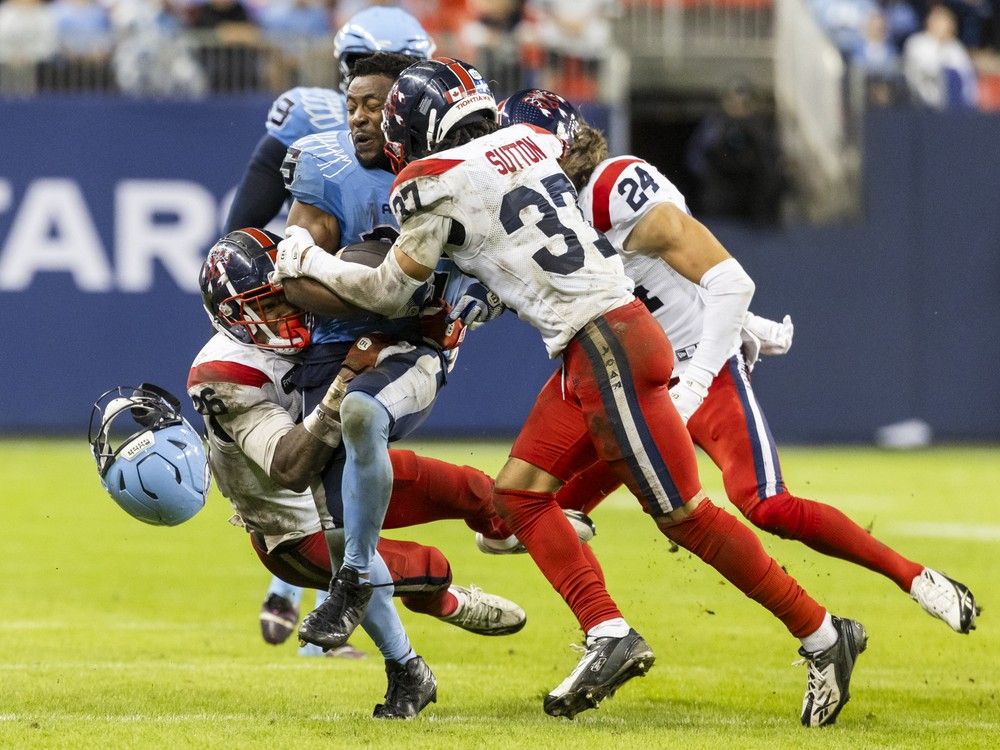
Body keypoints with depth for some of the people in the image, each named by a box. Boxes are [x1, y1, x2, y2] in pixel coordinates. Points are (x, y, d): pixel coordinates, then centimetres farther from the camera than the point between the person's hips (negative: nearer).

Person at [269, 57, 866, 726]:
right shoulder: (527, 140, 13)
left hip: (606, 346, -9)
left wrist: (308, 261, 18)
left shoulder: (434, 185, -8)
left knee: (684, 514, -5)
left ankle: (824, 635, 0)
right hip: (590, 352, 9)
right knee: (519, 491, 10)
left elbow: (389, 292, 3)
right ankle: (610, 637, 4)